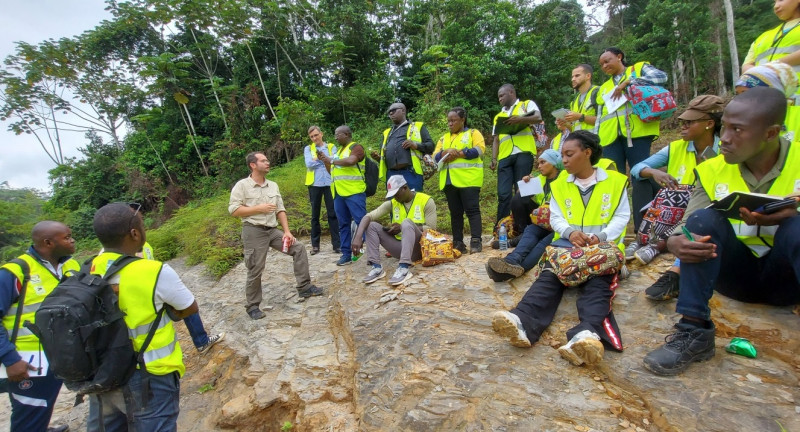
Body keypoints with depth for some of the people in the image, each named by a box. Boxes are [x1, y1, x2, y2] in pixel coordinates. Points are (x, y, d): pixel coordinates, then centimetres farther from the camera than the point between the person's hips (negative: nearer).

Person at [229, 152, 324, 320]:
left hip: (272, 230, 6)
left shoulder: (273, 185, 11)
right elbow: (233, 210, -11)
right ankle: (252, 306, 16)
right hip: (254, 231, -5)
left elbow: (280, 210, 10)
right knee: (255, 271, -2)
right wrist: (260, 208, -14)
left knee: (299, 248, -2)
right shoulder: (242, 185, -5)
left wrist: (287, 231, 0)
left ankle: (304, 287, 7)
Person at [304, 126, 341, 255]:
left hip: (330, 183, -1)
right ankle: (315, 244, 14)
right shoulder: (308, 149, 10)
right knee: (315, 215, 6)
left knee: (333, 214, -1)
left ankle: (336, 244, 3)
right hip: (314, 184, 1)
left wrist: (318, 158, -9)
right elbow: (309, 164, -7)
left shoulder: (332, 147, 9)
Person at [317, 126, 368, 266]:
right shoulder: (339, 150, 23)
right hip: (339, 194, 8)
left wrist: (331, 160, -11)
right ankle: (346, 254, 14)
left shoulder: (356, 147, -2)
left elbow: (350, 161, -23)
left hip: (354, 192, -8)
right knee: (343, 224, 9)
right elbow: (333, 172, 27)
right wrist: (325, 161, 11)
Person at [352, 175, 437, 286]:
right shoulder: (392, 203, 2)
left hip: (419, 247, -4)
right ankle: (376, 267, -24)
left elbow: (431, 229, -11)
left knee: (407, 222, -32)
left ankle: (404, 269, -44)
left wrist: (403, 228, -19)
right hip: (400, 247, 5)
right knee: (372, 225, -10)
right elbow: (368, 216, -9)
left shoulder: (426, 201, -6)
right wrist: (358, 236, -27)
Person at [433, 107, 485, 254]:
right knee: (455, 213, 7)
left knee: (472, 210, -8)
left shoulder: (473, 133, 9)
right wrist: (445, 153, -10)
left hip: (468, 179, -5)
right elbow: (435, 156, 12)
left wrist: (458, 153, -14)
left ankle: (476, 242, -9)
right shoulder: (444, 138, 23)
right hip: (449, 181, 5)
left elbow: (479, 150, -8)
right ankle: (458, 243, 10)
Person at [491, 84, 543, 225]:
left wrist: (519, 119, -21)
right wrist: (494, 159, 5)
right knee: (503, 194, -5)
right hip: (505, 157, 4)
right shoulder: (498, 116, 28)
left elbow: (538, 118, -5)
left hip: (523, 153, -4)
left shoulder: (527, 104, 15)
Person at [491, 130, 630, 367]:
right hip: (567, 245, 2)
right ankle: (522, 322, -54)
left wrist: (601, 235, -16)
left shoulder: (615, 181, 10)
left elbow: (622, 217, 4)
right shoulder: (560, 184, 17)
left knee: (598, 284, -32)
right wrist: (569, 232, -14)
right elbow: (555, 217, 9)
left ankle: (587, 334, -59)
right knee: (549, 277, -28)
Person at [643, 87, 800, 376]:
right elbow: (687, 230, -8)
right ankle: (693, 331, -29)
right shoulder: (713, 171, -4)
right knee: (703, 219, -26)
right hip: (736, 274, 1)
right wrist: (675, 242, -33)